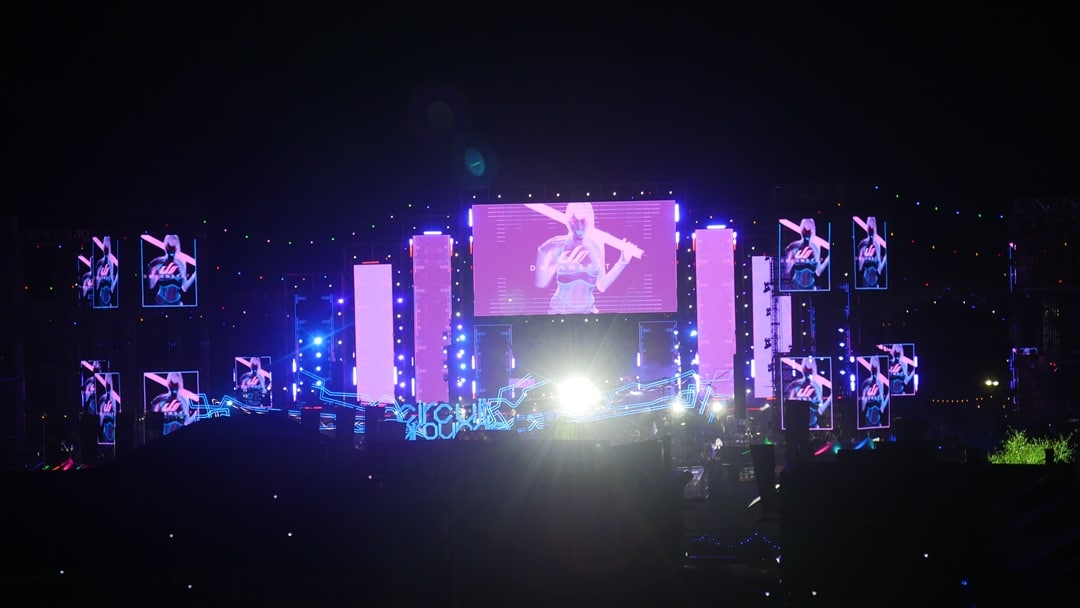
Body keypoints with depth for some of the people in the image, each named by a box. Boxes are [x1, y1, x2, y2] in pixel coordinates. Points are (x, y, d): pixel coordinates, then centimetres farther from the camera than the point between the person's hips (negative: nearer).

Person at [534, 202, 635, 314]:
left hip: (588, 311, 3)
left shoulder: (596, 247, -2)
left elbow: (602, 286, 1)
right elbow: (541, 283, -14)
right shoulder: (558, 245, -11)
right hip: (560, 312, -3)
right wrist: (542, 253, -24)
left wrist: (622, 263, -4)